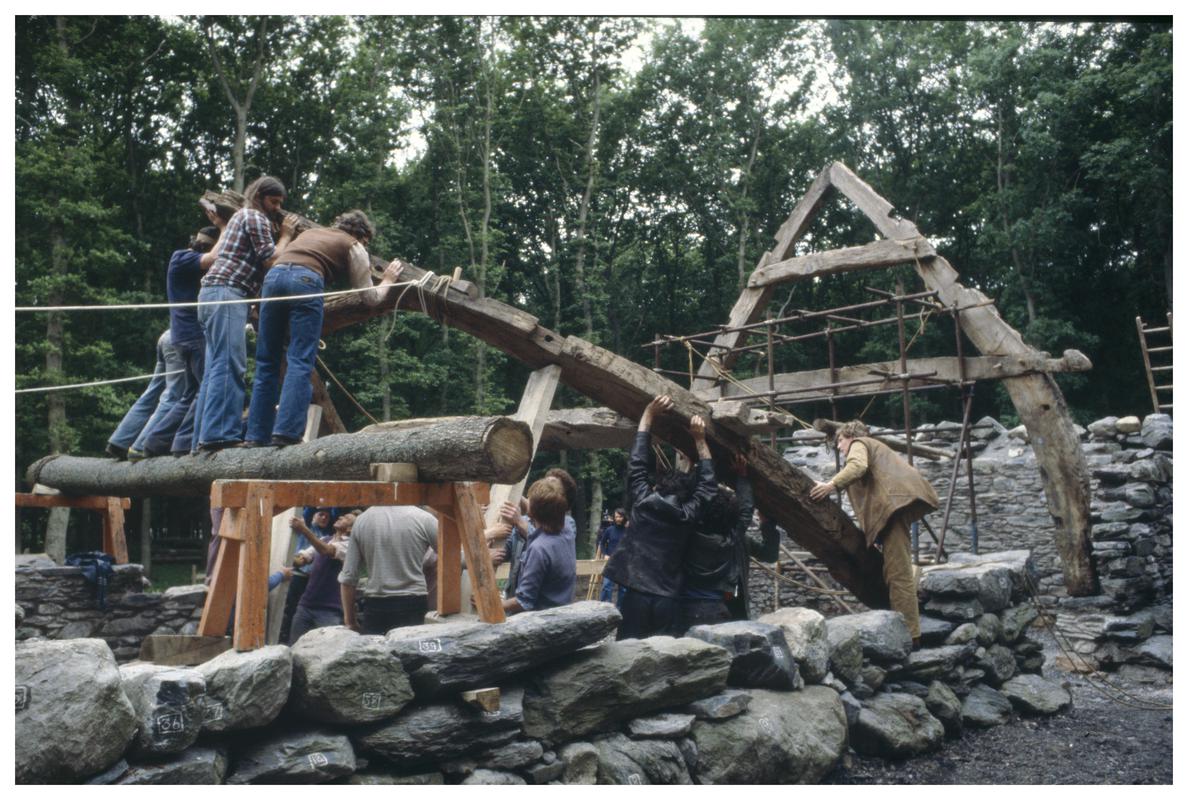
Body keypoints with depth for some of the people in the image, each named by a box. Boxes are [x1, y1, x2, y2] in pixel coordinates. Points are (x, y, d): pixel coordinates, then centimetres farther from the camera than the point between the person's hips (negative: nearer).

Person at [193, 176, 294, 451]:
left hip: (213, 294, 11)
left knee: (216, 367, 5)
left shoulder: (240, 216, 29)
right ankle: (219, 433, -27)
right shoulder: (255, 217, -1)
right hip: (227, 294, -11)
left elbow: (211, 257, 27)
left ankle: (205, 436, 2)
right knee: (229, 365, -19)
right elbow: (270, 261, -6)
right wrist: (286, 236, 5)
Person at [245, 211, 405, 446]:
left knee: (267, 362, 8)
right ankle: (286, 432, -15)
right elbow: (370, 297, 21)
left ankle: (258, 435, 6)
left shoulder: (311, 231, 35)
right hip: (306, 280, -5)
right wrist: (387, 280, 39)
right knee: (300, 362, -4)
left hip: (273, 275, 5)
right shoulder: (354, 247, 19)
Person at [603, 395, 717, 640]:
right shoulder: (688, 515, 4)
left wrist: (648, 415, 15)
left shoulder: (643, 503, 2)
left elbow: (637, 463, 10)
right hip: (667, 599, 1)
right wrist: (700, 440, 22)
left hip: (636, 595, -1)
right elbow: (707, 484, 17)